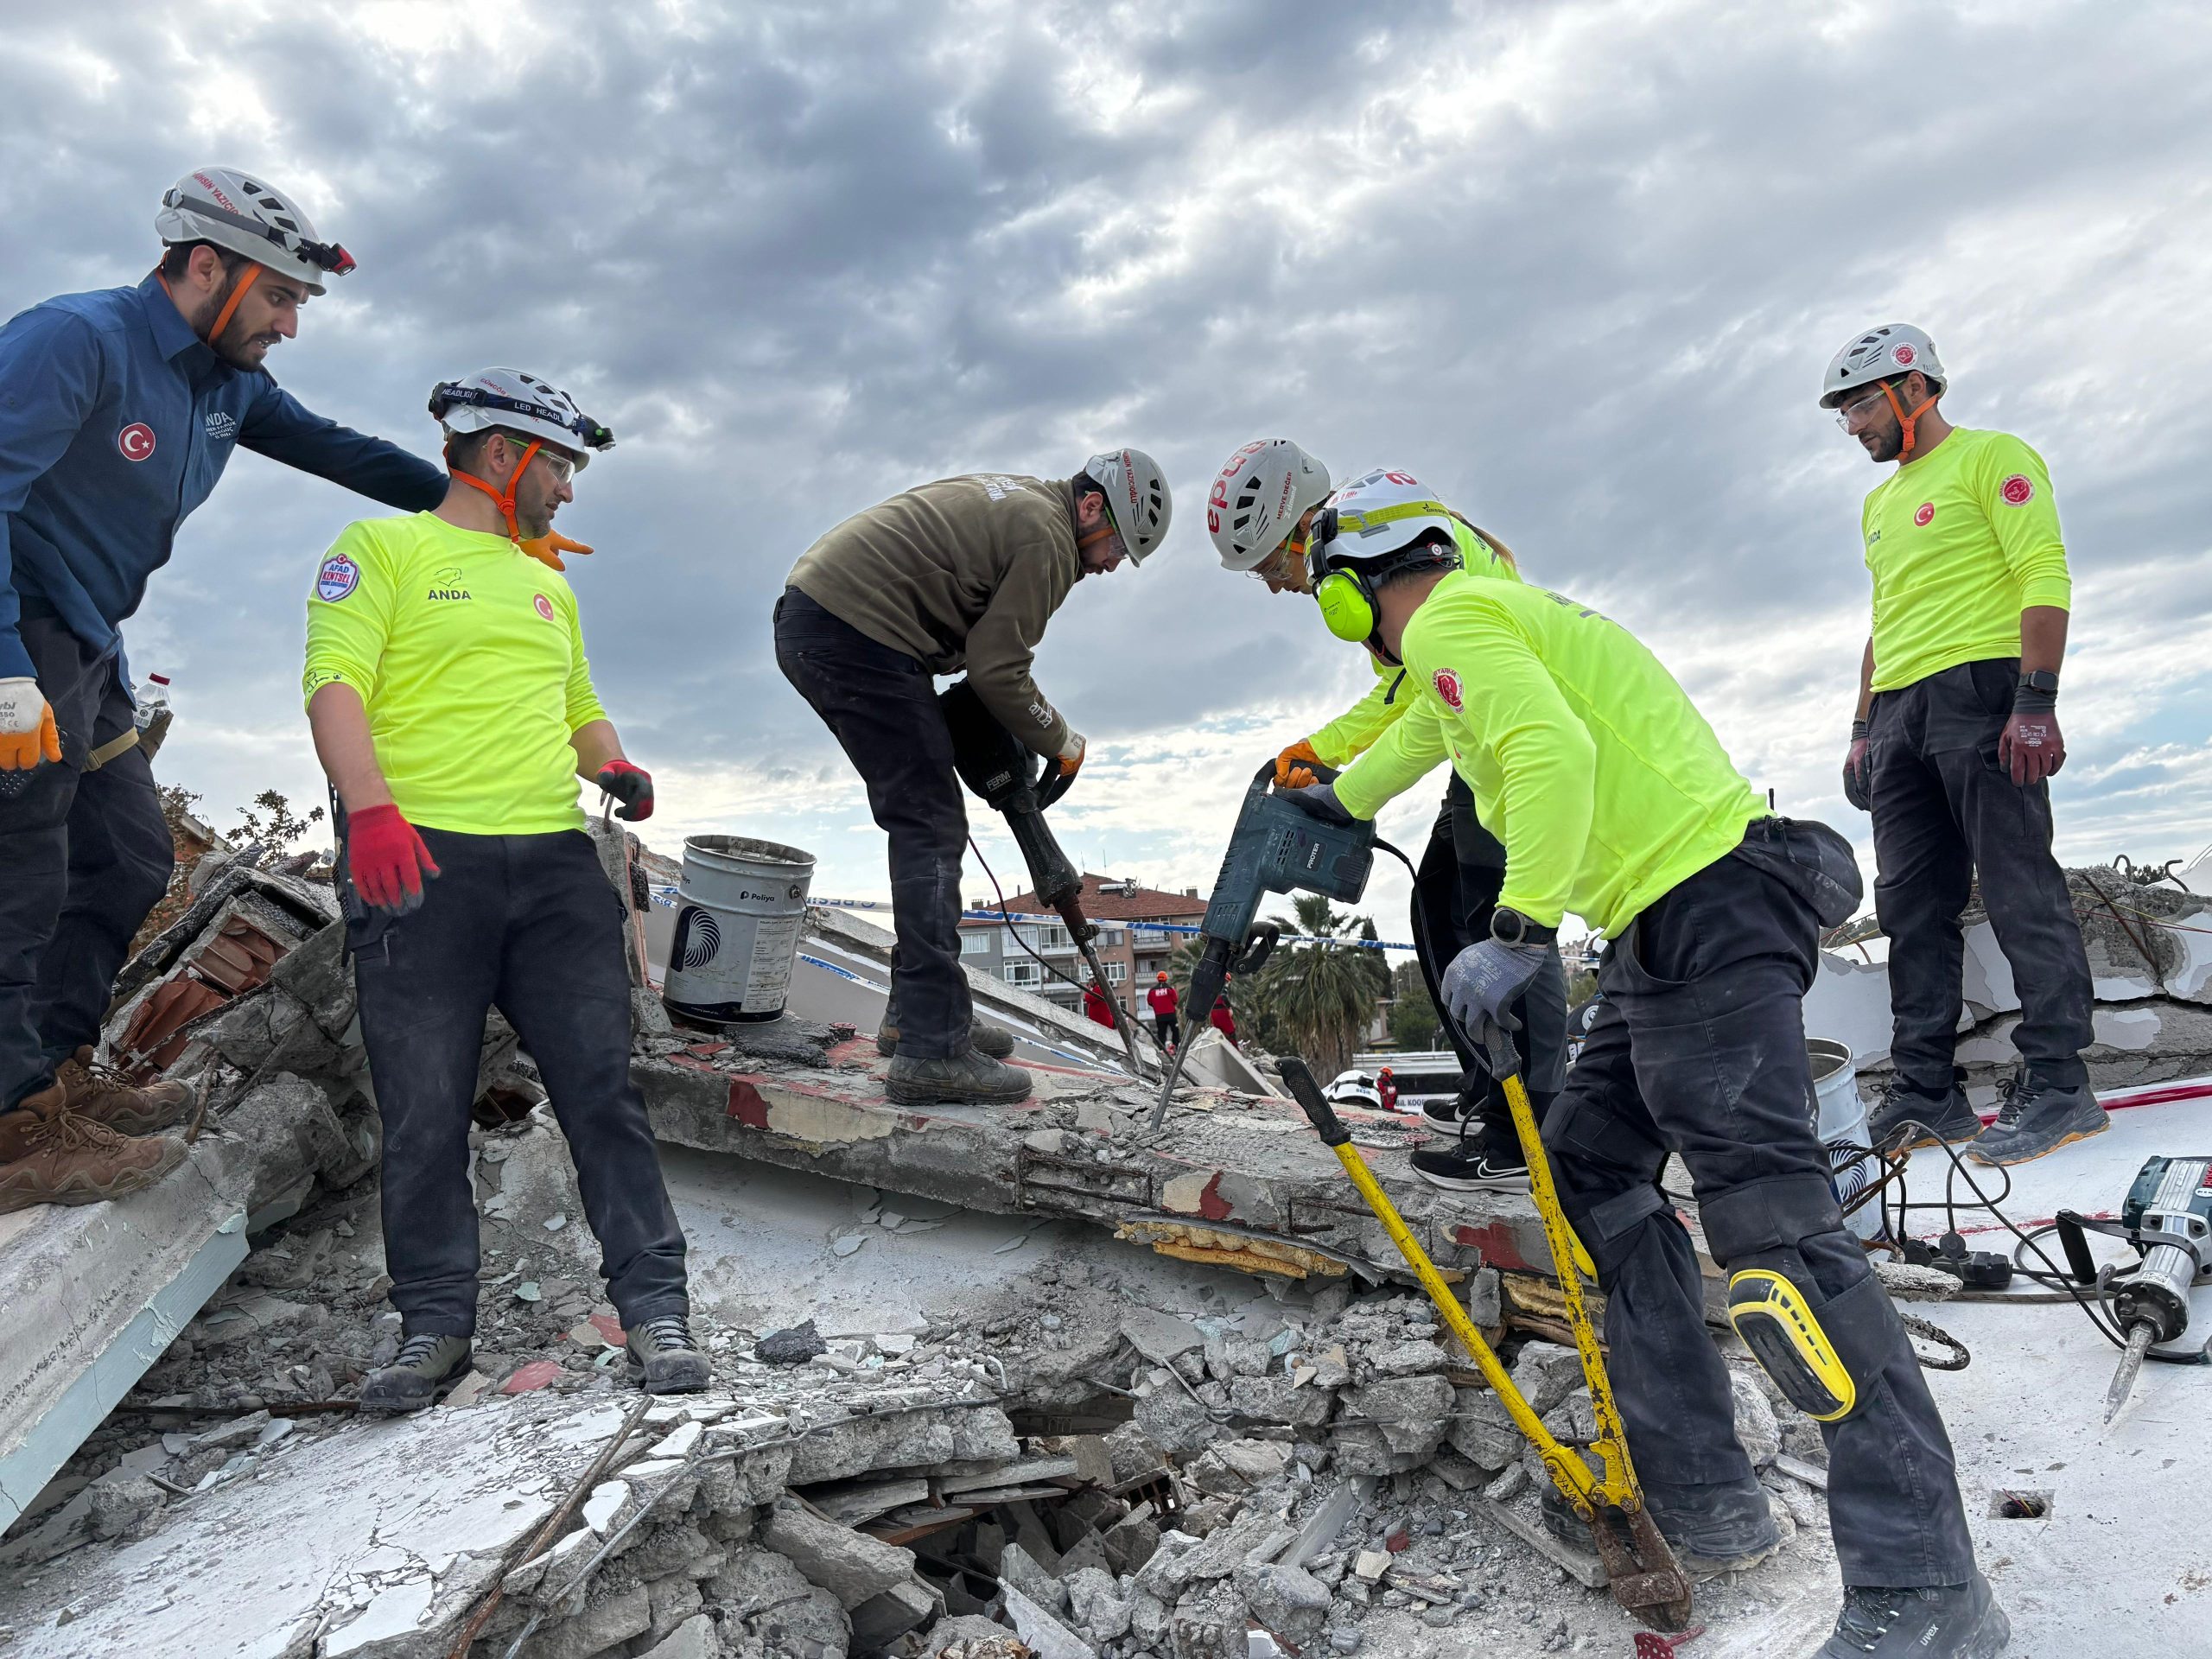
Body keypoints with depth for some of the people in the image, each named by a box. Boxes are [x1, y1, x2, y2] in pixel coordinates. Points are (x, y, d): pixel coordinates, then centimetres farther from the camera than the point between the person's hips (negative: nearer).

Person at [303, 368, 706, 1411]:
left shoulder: (546, 589, 26)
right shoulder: (384, 547, 6)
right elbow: (336, 684, -7)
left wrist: (612, 763, 8)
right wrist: (371, 808, -22)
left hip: (555, 861, 5)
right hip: (421, 859, -5)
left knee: (604, 1088, 0)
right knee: (424, 1111, 1)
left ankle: (654, 1305, 5)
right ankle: (435, 1321, 16)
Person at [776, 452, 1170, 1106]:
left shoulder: (1014, 497, 22)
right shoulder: (1047, 536, -10)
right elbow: (996, 668, -11)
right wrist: (1062, 744, 5)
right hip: (855, 634, -11)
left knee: (925, 822, 15)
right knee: (931, 827, -10)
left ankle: (917, 1014, 22)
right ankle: (931, 1051, -11)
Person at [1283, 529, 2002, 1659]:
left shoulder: (1449, 619, -6)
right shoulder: (1494, 620, 26)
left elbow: (1553, 753, -24)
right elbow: (1423, 729, 46)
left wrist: (1518, 934, -24)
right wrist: (1334, 799, 62)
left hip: (1708, 915, -11)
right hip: (1662, 933, 11)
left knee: (1767, 1219, -16)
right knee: (1588, 1172, 13)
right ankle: (1700, 1500, 17)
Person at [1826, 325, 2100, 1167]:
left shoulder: (1991, 458, 1)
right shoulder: (1879, 505, 25)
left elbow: (2045, 577, -9)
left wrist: (2036, 703, -19)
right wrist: (1863, 730, 19)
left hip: (1980, 692, -8)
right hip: (1901, 717, 8)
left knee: (2019, 890, -8)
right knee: (1912, 907, 5)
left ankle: (2055, 1083, -3)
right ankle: (1926, 1091, 8)